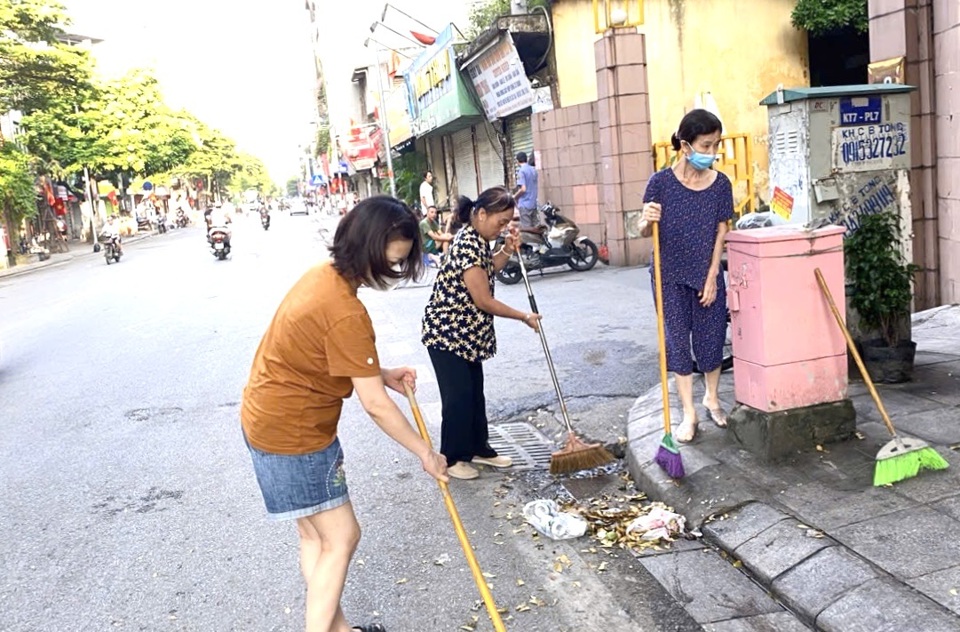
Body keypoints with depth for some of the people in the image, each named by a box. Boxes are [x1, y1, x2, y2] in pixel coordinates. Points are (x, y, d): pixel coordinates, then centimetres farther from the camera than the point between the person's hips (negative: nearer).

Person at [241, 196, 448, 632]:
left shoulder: (324, 276, 2)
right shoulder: (346, 313, -28)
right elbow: (376, 406, -23)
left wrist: (380, 374, 4)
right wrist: (426, 455, -11)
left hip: (272, 418, 10)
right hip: (293, 434, -10)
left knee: (314, 533, 19)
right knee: (341, 537, 2)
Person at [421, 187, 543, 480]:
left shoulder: (477, 239, 5)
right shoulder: (468, 246, -24)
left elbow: (487, 269, 21)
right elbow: (484, 301, -22)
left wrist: (507, 250, 3)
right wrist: (524, 317, -10)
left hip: (467, 332, 10)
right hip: (447, 332, -10)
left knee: (475, 393, 16)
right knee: (458, 396, -2)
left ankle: (478, 448, 28)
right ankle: (451, 458, 12)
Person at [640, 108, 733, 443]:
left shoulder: (720, 184, -4)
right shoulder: (661, 182, -12)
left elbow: (720, 232, 0)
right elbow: (645, 232, -5)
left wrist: (712, 277, -4)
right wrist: (647, 221, -29)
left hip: (707, 275, 2)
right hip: (671, 277, -2)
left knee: (711, 338, 10)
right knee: (678, 341, 5)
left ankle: (712, 399, 35)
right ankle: (689, 413, 16)